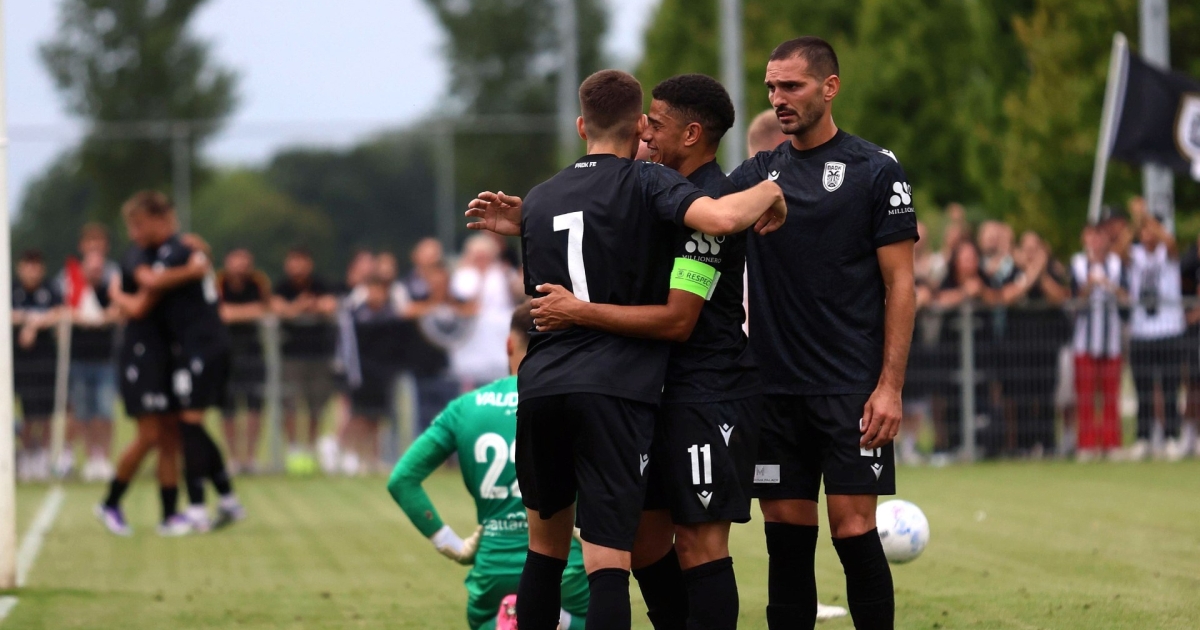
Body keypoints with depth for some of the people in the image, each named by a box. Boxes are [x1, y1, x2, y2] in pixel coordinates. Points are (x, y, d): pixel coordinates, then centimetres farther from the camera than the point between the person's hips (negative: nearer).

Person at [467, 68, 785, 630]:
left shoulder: (539, 199, 17)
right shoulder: (645, 184, -1)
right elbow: (721, 218, -19)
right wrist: (769, 192, -1)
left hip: (539, 386, 5)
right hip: (616, 391, -5)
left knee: (546, 546, 20)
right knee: (608, 561, -10)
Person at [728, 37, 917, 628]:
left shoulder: (875, 170, -1)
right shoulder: (757, 173, 12)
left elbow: (899, 284, -3)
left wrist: (890, 385, -11)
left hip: (851, 390, -4)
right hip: (775, 390, 4)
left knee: (853, 530, -8)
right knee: (786, 535, 5)